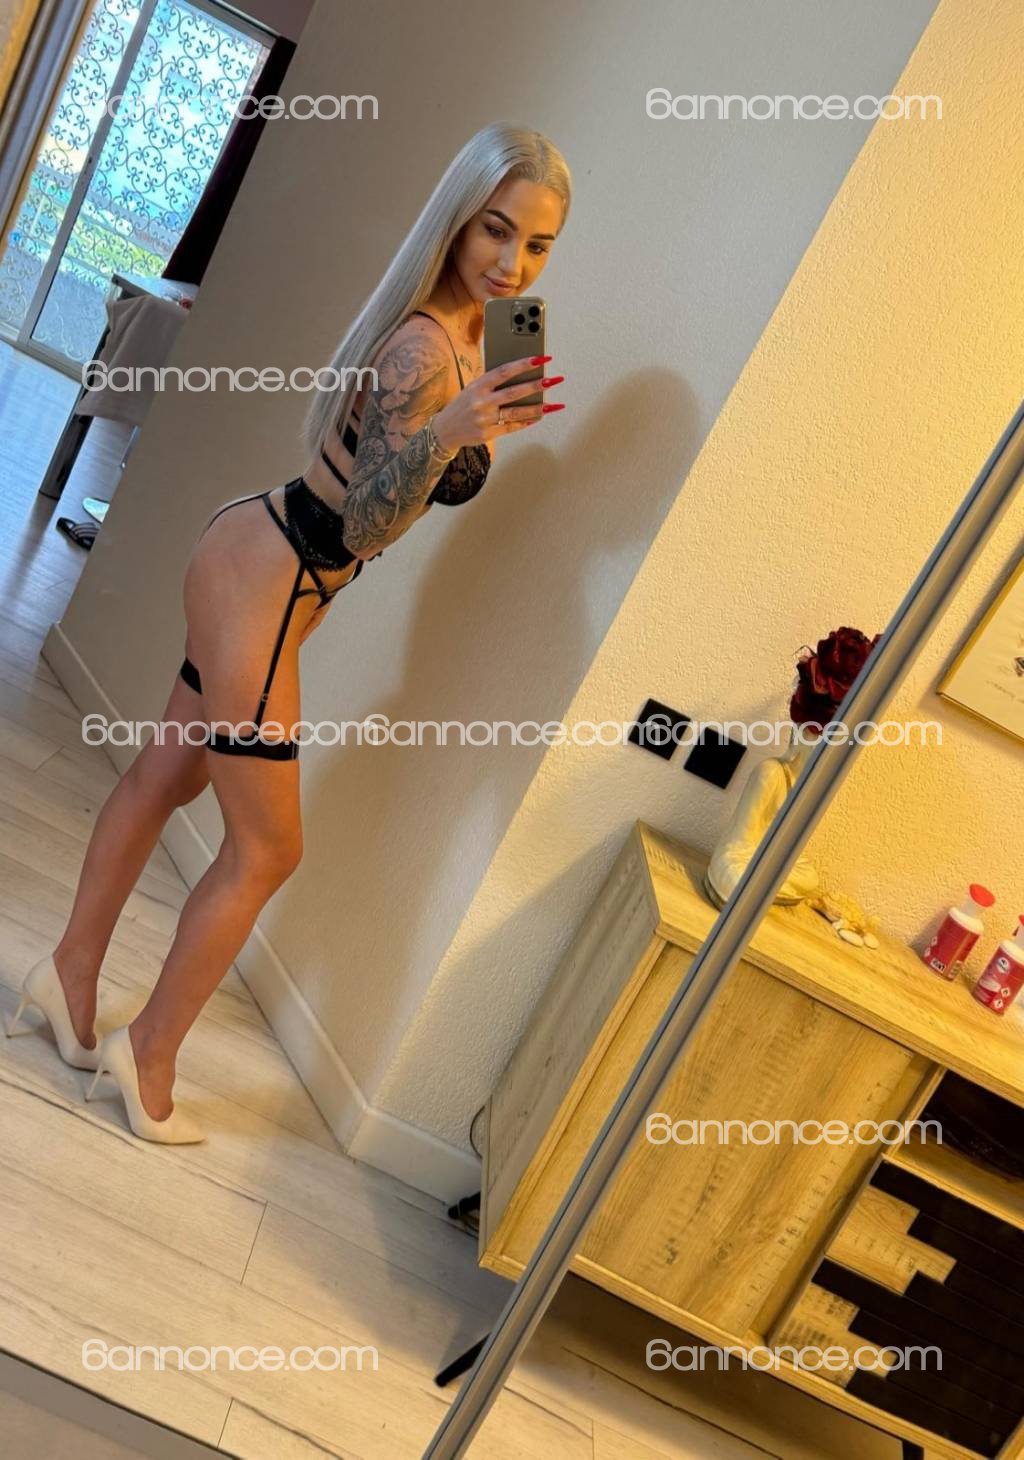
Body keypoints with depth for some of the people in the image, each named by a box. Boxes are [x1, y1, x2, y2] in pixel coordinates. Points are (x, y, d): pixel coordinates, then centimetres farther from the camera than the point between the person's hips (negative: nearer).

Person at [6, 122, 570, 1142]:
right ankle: (149, 1053, 21)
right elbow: (365, 527, -26)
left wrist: (488, 422, 18)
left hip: (258, 562, 10)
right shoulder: (425, 348, -23)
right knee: (265, 849, 2)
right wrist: (444, 434, -41)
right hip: (262, 585, -10)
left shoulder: (461, 329, 7)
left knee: (169, 773, 19)